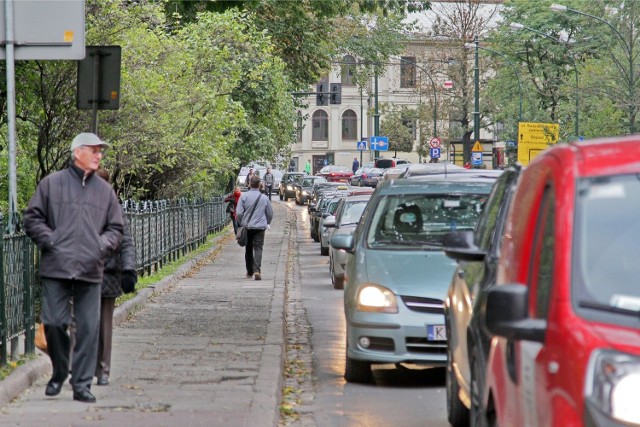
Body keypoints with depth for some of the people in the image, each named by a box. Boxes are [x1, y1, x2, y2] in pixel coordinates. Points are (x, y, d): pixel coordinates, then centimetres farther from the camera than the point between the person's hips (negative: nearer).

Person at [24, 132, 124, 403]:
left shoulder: (105, 190, 15)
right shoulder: (52, 183, 5)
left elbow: (116, 228, 20)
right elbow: (32, 218, 6)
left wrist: (102, 245, 3)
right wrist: (50, 242, -6)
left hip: (90, 270, 2)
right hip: (56, 268, -2)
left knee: (89, 328, -2)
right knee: (54, 323, -2)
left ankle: (82, 384, 4)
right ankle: (59, 373, 21)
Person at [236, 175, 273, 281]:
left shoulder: (244, 196, -5)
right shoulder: (264, 198, 0)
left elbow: (239, 212, -8)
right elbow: (270, 213, 10)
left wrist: (241, 223, 10)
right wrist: (267, 223, 29)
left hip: (247, 227, 0)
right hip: (260, 227, 0)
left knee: (248, 249, 14)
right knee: (258, 248, -4)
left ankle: (249, 272, 21)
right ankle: (256, 270, -23)